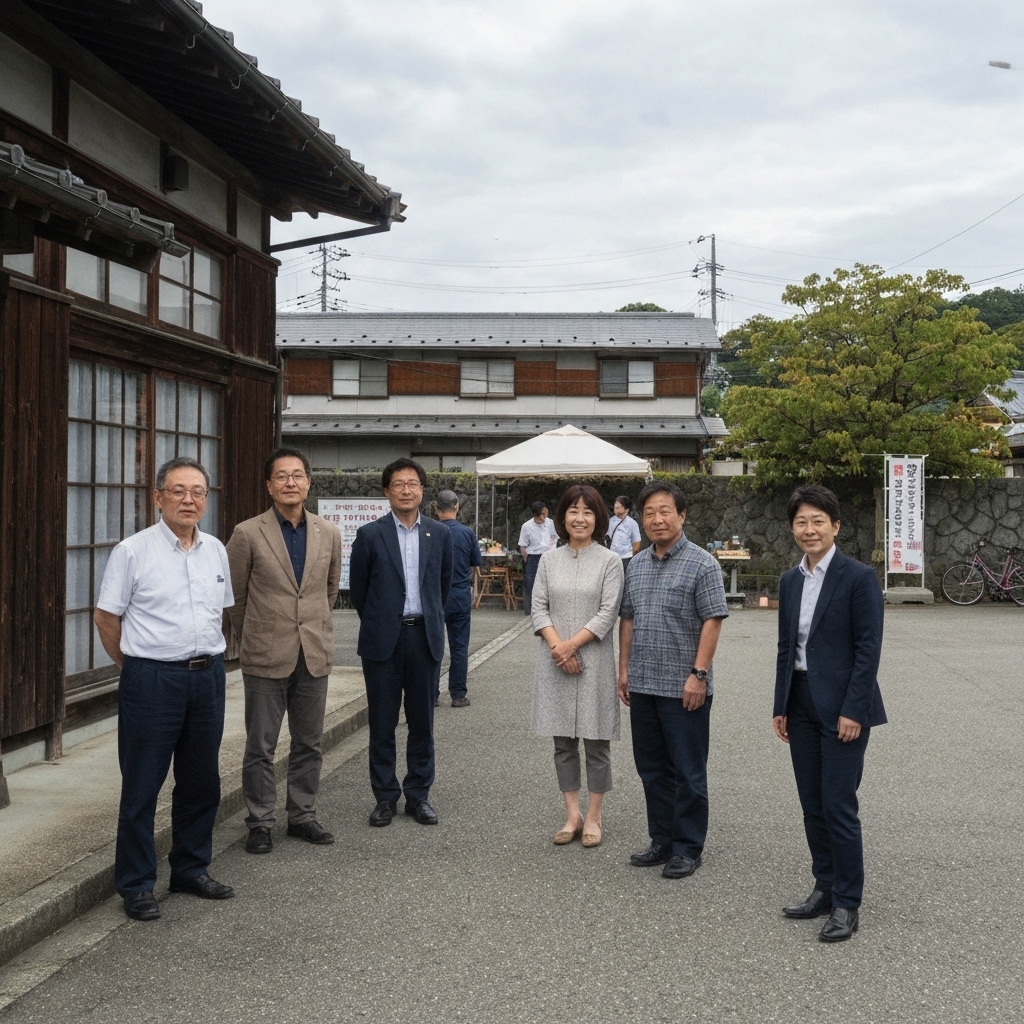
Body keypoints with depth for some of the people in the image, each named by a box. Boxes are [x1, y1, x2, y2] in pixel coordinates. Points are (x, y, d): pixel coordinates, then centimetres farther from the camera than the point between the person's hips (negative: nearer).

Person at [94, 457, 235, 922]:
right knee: (141, 787, 2)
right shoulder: (133, 551, -8)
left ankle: (191, 869, 29)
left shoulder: (216, 551, 8)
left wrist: (208, 653, 15)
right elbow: (106, 618, -2)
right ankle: (136, 885, 13)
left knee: (202, 780, 13)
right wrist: (136, 666, 4)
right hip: (152, 679, -5)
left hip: (208, 675, 5)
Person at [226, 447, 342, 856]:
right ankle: (260, 823, 17)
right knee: (260, 746, 5)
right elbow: (235, 595, 3)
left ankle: (303, 816, 25)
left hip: (315, 654, 3)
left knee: (308, 744, 12)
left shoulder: (329, 534, 3)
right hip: (266, 656, -3)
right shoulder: (248, 534, -7)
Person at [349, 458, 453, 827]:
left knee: (422, 722, 8)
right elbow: (357, 588, 5)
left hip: (425, 637, 2)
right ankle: (385, 797, 15)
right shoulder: (370, 535, -3)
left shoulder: (440, 534, 4)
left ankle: (418, 795, 19)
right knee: (382, 724, 5)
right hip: (383, 640, -2)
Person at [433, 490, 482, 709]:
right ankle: (458, 695, 7)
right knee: (459, 647, 6)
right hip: (461, 594, 1)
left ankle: (431, 694, 10)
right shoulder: (467, 533, -5)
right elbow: (475, 566, 5)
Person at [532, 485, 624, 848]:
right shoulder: (549, 560, 7)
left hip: (593, 661, -3)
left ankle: (593, 817, 14)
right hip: (554, 663, 3)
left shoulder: (609, 561, -2)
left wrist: (572, 645, -14)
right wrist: (557, 645, -12)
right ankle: (573, 815, 17)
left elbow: (608, 613, -8)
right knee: (563, 742, 8)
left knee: (596, 743, 3)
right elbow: (539, 608, 2)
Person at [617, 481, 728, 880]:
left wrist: (698, 674, -17)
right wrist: (624, 670, 12)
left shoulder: (701, 564, -8)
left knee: (687, 772, 2)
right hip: (643, 685, 7)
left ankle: (688, 848, 13)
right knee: (652, 769, 14)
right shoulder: (636, 566, 11)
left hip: (683, 687, -6)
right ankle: (662, 841, 25)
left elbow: (712, 621, -12)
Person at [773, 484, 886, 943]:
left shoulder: (858, 577, -10)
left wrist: (853, 711, -16)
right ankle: (825, 888, 23)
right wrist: (781, 706, 10)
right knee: (812, 806, 11)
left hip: (843, 707, -6)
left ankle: (847, 904, 7)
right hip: (801, 705, 6)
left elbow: (869, 648, -12)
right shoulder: (790, 581, 10)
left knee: (838, 806, -4)